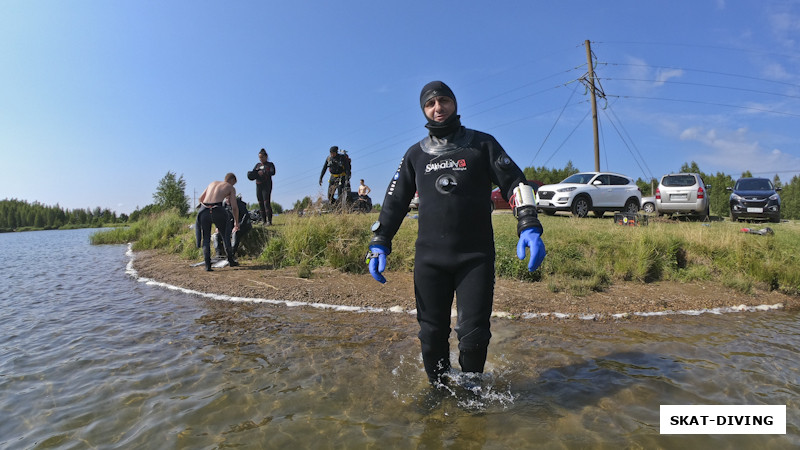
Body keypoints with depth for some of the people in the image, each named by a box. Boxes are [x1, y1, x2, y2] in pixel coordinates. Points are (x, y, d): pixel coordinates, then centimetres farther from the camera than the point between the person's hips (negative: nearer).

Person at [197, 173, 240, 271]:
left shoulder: (212, 183, 28)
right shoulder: (231, 188, 15)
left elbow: (201, 198, 30)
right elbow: (234, 207, 9)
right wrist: (236, 223, 20)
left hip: (204, 210, 3)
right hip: (217, 211, -3)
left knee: (206, 238, 15)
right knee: (226, 235, 19)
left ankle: (207, 264, 4)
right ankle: (231, 260, 25)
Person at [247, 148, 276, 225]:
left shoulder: (270, 164, 4)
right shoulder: (258, 165, 19)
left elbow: (273, 172, -13)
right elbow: (252, 173, 15)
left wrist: (263, 172, -26)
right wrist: (251, 175, -9)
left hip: (266, 186, -6)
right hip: (258, 186, 6)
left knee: (267, 203, -14)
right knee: (260, 203, 3)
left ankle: (269, 220, -15)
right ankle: (263, 220, 7)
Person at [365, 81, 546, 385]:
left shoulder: (482, 143, 8)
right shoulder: (416, 154, 15)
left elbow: (514, 183, 3)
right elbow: (395, 200, 16)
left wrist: (529, 226, -13)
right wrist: (379, 244, 5)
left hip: (476, 256, -2)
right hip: (429, 257, 2)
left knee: (474, 334, -2)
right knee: (432, 334, 5)